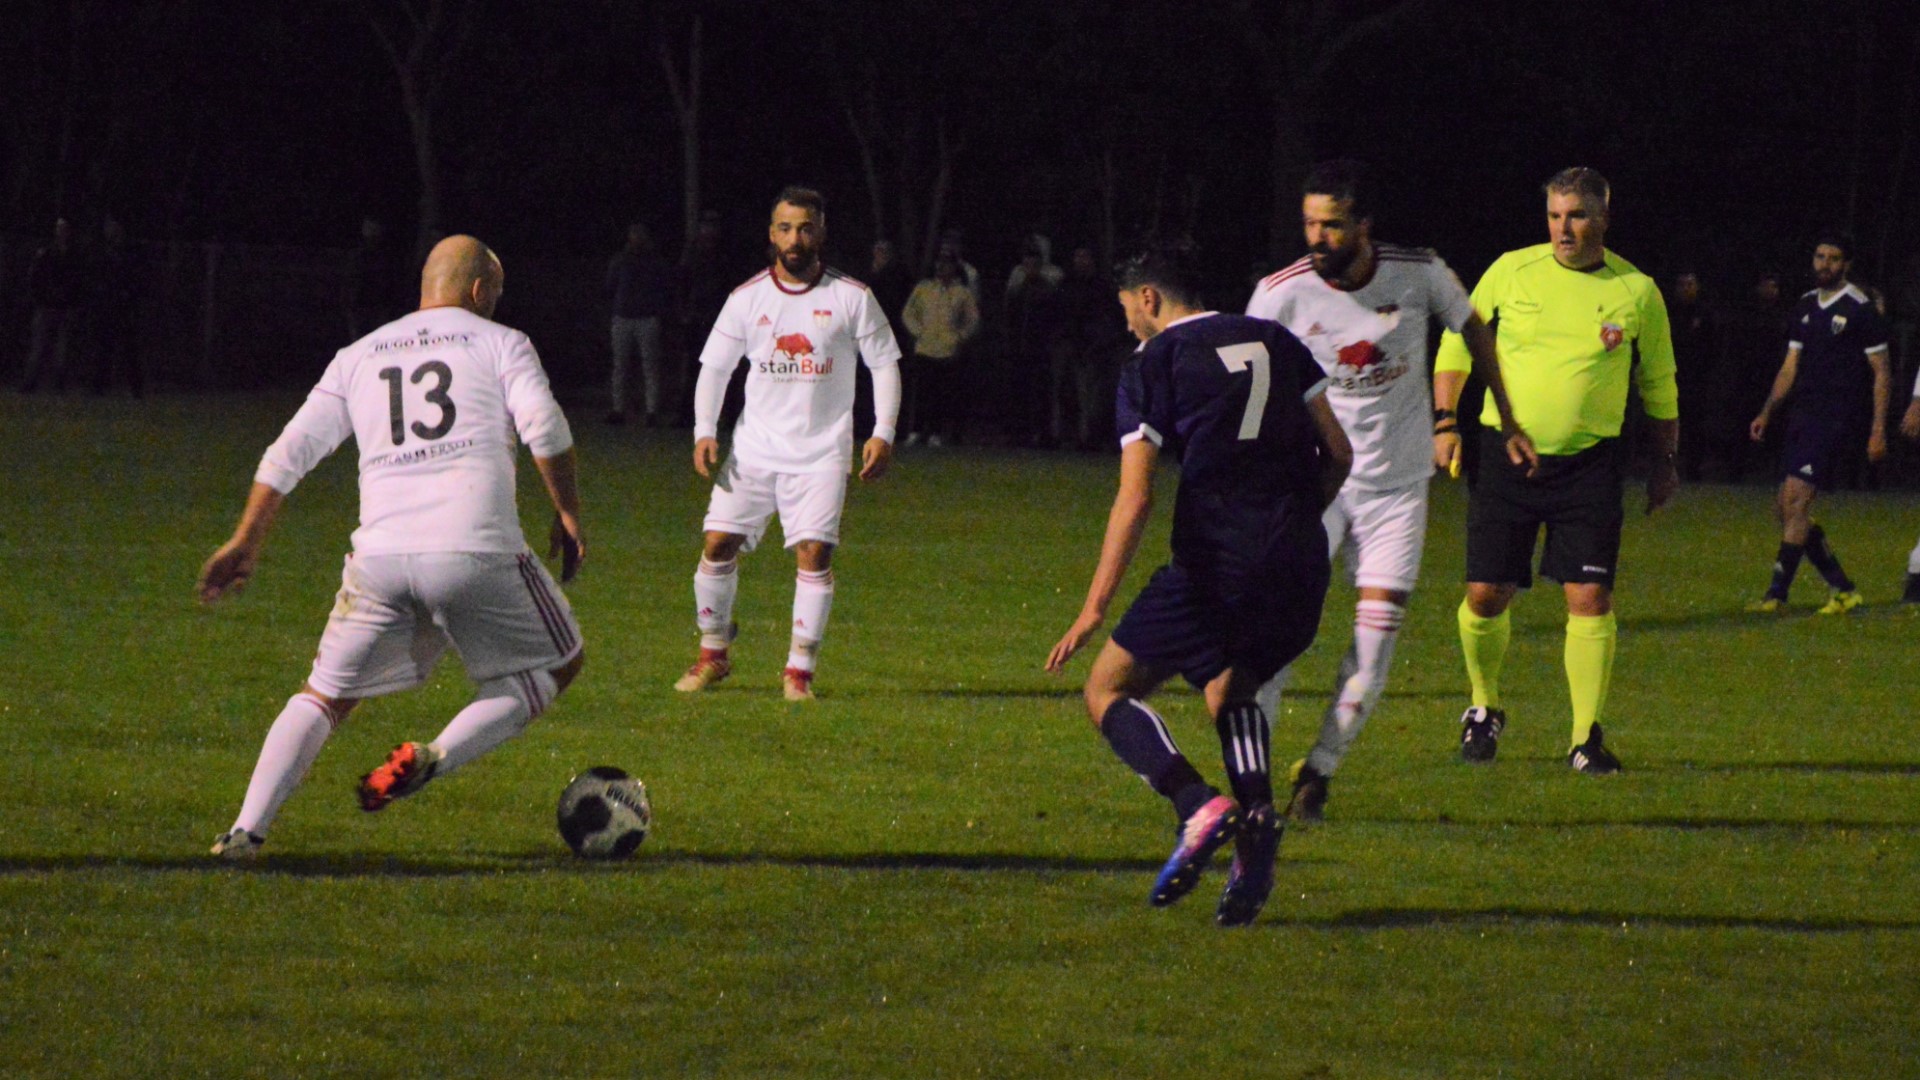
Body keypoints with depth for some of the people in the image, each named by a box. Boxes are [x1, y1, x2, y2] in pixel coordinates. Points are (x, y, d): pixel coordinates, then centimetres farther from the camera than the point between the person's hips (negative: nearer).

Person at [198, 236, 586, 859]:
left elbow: (289, 454, 15)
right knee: (558, 665, 18)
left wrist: (245, 544, 20)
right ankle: (437, 756, -4)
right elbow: (544, 428, -7)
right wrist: (568, 517, 3)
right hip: (477, 550, -3)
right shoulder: (500, 343, 10)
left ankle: (246, 829, 0)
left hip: (381, 556, 3)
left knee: (326, 695, 18)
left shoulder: (358, 358, 21)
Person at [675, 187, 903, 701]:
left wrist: (883, 433, -6)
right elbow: (714, 367, 9)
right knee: (719, 544, -4)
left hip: (821, 451, -2)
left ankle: (799, 670, -1)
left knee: (814, 554, -11)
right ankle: (713, 654, 15)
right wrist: (705, 432, -3)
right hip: (754, 446, 2)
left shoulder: (852, 298, -2)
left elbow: (885, 364, 4)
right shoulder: (747, 298, 3)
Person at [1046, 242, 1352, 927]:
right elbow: (1338, 454, 15)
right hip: (1300, 563, 5)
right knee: (1229, 689, 27)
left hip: (1214, 562, -5)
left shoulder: (1151, 367, 1)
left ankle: (1199, 807, -17)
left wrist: (1094, 607, -9)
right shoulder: (1275, 343, 16)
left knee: (1108, 690, 7)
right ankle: (1256, 812, -2)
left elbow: (1135, 499, -8)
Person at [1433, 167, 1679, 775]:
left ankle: (1586, 739, 1)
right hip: (1504, 455, 1)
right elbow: (1457, 343, 12)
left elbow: (1659, 384, 14)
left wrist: (1665, 461, 13)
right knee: (1486, 594, 0)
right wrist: (1444, 418, 2)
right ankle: (1484, 710, 26)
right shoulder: (1511, 272, 1)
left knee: (1590, 598, -9)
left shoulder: (1637, 291, 2)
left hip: (1589, 466, -1)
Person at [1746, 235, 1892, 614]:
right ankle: (1843, 589, 13)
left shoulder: (1861, 310, -5)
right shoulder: (1805, 307, 16)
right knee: (1784, 510, 5)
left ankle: (1777, 593, -14)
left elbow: (1882, 373, -3)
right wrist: (1767, 412, 11)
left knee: (1796, 500, -16)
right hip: (1802, 416, 8)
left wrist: (1878, 429, -9)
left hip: (1835, 419, -8)